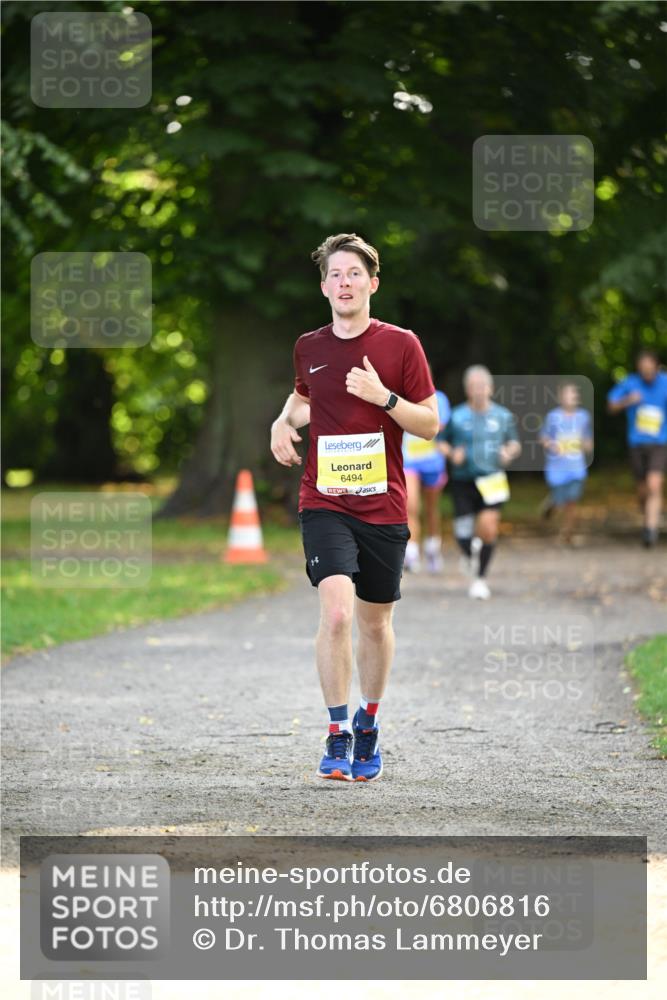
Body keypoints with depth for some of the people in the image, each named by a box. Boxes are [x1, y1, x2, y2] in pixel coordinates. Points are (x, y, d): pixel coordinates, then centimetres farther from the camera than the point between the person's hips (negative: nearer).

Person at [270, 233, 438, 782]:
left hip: (383, 505, 0)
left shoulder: (401, 344, -1)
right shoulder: (309, 347, 7)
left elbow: (430, 424, -1)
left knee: (376, 623, 11)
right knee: (336, 612, -19)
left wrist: (384, 397, -17)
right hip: (324, 504, 0)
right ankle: (338, 736, -13)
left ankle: (369, 724, 33)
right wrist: (284, 422, 9)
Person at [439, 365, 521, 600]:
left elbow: (514, 443, 18)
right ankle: (470, 554, 37)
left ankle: (480, 578, 3)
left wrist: (510, 452, -3)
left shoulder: (503, 416, 6)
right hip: (463, 481, 0)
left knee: (488, 528, -15)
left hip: (492, 481, 0)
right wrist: (451, 454, -10)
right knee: (463, 534, -2)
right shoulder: (457, 416, 1)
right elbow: (440, 442, 9)